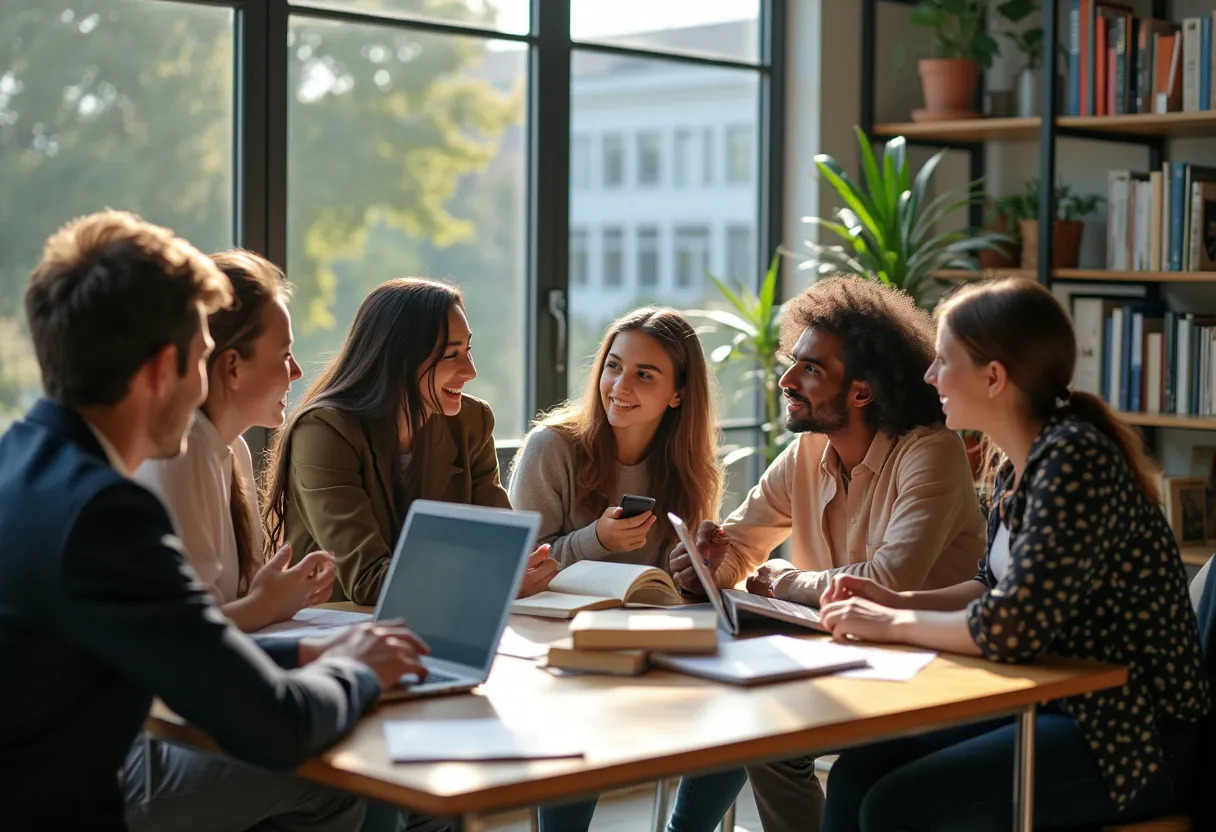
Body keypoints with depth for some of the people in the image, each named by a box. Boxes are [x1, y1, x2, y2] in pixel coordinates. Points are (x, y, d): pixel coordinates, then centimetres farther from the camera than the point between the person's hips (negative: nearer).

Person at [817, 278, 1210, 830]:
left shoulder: (1074, 459, -21)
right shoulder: (1019, 464, 7)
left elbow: (1011, 628, -27)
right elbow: (995, 589, 19)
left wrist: (893, 624, -12)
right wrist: (895, 601, 3)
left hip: (1131, 739, -9)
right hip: (1061, 707, 9)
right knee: (855, 773, 0)